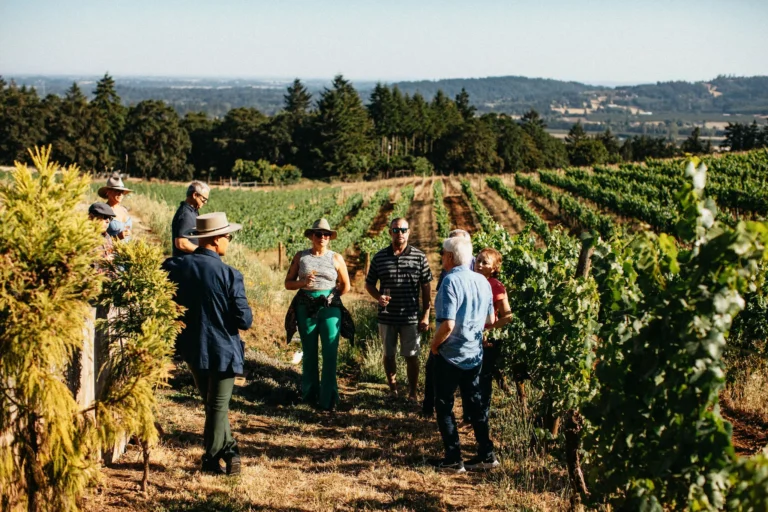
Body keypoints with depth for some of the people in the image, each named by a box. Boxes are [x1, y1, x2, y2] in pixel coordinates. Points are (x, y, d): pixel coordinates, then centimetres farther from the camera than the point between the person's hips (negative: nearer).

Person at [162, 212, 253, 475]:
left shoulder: (173, 266, -7)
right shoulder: (229, 275, -19)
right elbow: (244, 321, -17)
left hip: (192, 348, 5)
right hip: (222, 349, -4)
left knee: (211, 403, 22)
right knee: (218, 406, 10)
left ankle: (228, 450, 26)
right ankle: (212, 460, 17)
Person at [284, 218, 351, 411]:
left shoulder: (336, 258, 4)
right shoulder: (301, 256, 5)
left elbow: (346, 285, 12)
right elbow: (288, 283, 5)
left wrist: (330, 297, 7)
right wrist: (303, 282, -12)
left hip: (330, 308, -1)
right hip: (306, 308, 1)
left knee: (330, 354, -6)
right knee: (309, 353, 9)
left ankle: (328, 399, -1)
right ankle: (309, 394, 21)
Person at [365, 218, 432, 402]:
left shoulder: (419, 257, -2)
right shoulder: (379, 257, 1)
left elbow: (426, 288, 1)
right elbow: (369, 284, 9)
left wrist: (426, 316, -2)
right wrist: (378, 297, -12)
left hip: (411, 318, -2)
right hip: (386, 317, 2)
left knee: (411, 356, 5)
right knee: (389, 355, 13)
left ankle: (412, 393, 19)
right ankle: (393, 390, 30)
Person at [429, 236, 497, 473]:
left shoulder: (451, 281, -19)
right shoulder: (482, 281, 2)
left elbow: (448, 324, -26)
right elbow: (490, 320, 11)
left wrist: (434, 345, -10)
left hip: (451, 354, -7)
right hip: (475, 353, 7)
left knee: (444, 405, 6)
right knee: (474, 402, 17)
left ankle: (453, 459, 8)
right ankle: (486, 454, 20)